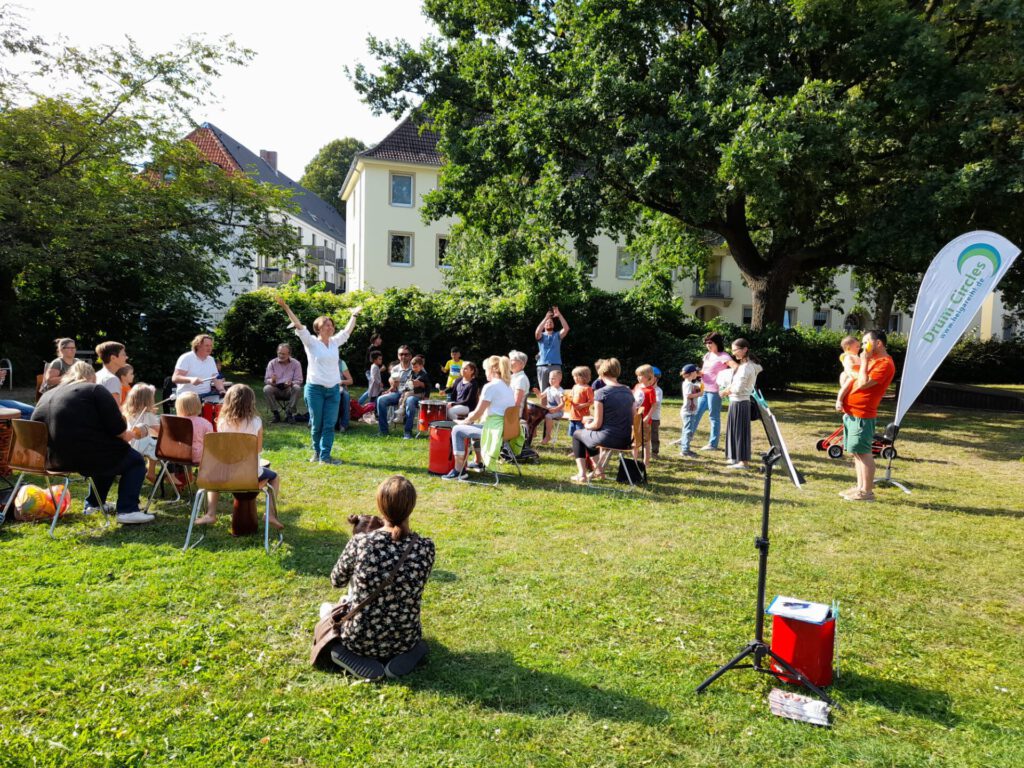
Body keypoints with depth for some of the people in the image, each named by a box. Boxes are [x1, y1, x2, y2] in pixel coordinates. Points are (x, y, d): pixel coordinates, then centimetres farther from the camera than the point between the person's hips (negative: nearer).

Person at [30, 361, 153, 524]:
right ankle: (127, 510, -1)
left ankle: (93, 504, 38)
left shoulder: (45, 396, 16)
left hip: (57, 462, 8)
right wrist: (127, 435, 9)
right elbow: (116, 427, -12)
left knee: (108, 453, 33)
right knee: (135, 460, 14)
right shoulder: (95, 390, -4)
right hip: (89, 458, -8)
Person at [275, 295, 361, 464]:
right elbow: (298, 326, -10)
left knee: (329, 424, 1)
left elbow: (347, 330, 23)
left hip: (333, 389, 4)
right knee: (316, 423, 5)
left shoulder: (335, 342, 11)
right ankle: (316, 452, 25)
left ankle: (325, 456, 5)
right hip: (315, 388, -4)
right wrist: (286, 308, -17)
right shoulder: (311, 342, -2)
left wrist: (354, 314, 33)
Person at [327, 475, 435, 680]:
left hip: (359, 640, -1)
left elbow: (337, 581, -3)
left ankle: (356, 658, 14)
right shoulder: (425, 547, -17)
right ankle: (404, 656, 13)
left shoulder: (359, 543, -23)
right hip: (404, 640, 1)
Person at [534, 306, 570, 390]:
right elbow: (537, 332, -12)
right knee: (543, 391, 2)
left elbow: (566, 328, -4)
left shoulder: (557, 335, 14)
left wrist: (559, 315, -13)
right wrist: (546, 318, -18)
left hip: (555, 366, 0)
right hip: (542, 366, 0)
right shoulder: (541, 336, 12)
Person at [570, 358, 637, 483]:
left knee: (577, 434, 23)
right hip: (626, 440, 7)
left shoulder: (601, 393, -14)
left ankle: (582, 474, 17)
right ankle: (598, 470, 32)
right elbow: (633, 419, 11)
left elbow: (597, 424, -14)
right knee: (588, 433, 33)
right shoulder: (628, 391, 6)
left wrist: (587, 425, 9)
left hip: (608, 439, -7)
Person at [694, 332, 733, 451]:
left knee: (714, 417, 0)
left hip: (714, 391, -8)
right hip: (703, 389, 8)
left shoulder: (723, 356, -9)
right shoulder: (707, 355, 15)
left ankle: (713, 444, 8)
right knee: (696, 413, 13)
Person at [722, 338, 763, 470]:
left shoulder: (746, 367, -18)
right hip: (736, 402, 10)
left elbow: (738, 388, -21)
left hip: (740, 403, -10)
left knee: (740, 431, -4)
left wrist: (726, 391, -5)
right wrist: (728, 390, -2)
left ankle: (744, 462, 1)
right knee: (735, 431, 15)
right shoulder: (743, 365, 13)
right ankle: (737, 458, 24)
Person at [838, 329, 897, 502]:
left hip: (862, 414, -10)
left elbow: (864, 383, -23)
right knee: (856, 452, 13)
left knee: (862, 452, -6)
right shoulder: (872, 360, 18)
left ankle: (867, 491, -1)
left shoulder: (885, 364, -14)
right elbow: (851, 376, 24)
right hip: (851, 412, 10)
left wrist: (864, 361, -13)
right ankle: (860, 486, 20)